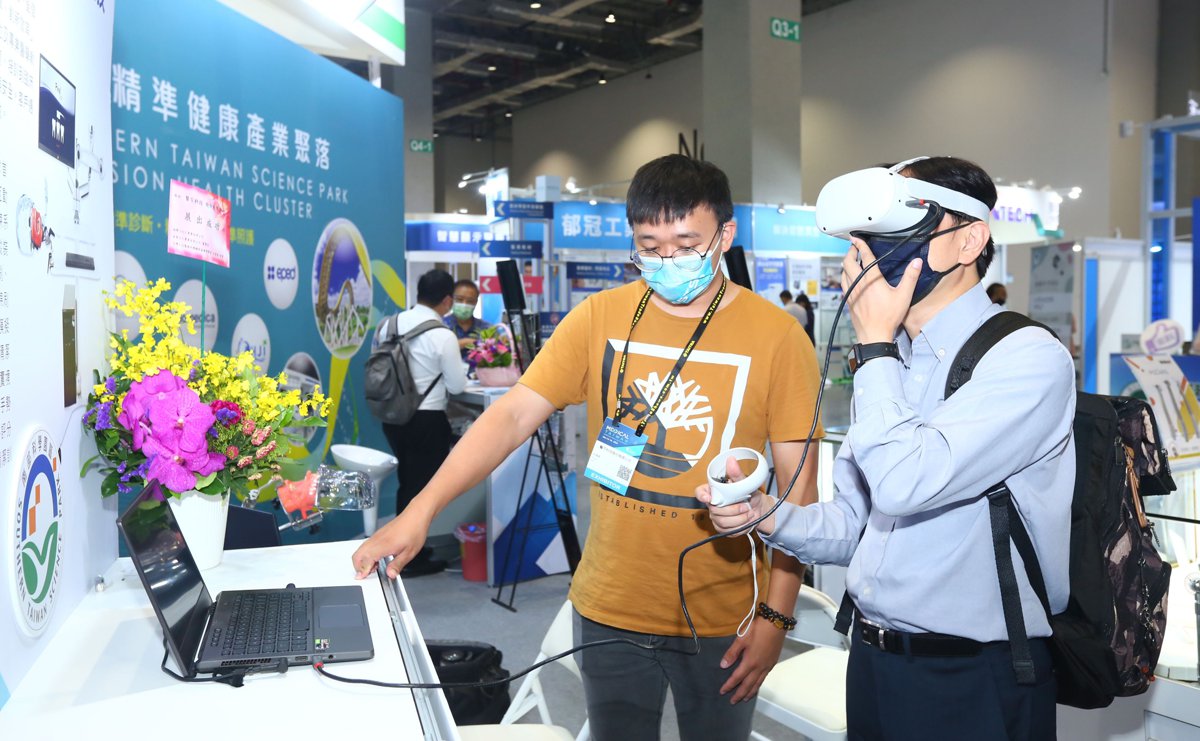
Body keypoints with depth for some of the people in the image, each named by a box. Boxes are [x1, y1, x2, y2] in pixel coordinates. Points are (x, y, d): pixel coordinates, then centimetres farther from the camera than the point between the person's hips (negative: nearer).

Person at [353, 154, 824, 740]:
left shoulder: (777, 337, -9)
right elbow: (512, 415, -8)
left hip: (721, 623, -1)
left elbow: (798, 485, -6)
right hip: (609, 611, 2)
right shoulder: (599, 318, -3)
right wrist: (421, 511, -18)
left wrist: (776, 616, -10)